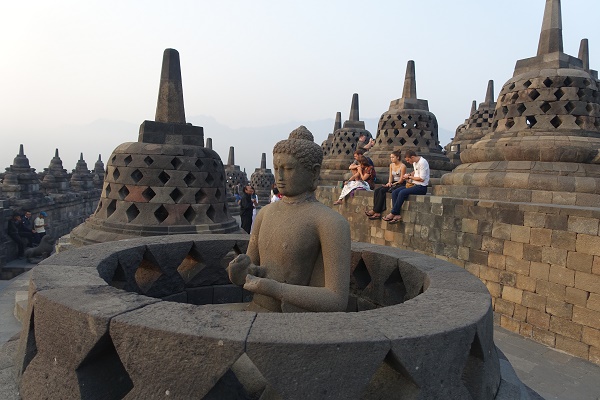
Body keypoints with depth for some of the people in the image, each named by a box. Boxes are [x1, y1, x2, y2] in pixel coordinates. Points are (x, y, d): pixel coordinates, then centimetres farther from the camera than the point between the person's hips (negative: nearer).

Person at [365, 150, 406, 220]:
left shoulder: (403, 166, -8)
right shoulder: (391, 165, 14)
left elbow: (401, 180, -11)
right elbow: (391, 176, 10)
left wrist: (393, 184, -16)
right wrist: (389, 183, -10)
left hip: (400, 185, -7)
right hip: (393, 184, 7)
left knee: (382, 191, -28)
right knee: (377, 190, -19)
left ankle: (375, 211, -24)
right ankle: (378, 213, -30)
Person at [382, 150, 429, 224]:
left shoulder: (422, 162, -17)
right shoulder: (415, 162, 11)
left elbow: (421, 179, -20)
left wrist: (409, 177, -10)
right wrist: (410, 175, 11)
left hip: (421, 187, -9)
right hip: (414, 184, 9)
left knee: (402, 192, -30)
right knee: (394, 192, -8)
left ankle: (393, 214, -21)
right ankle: (397, 215, -19)